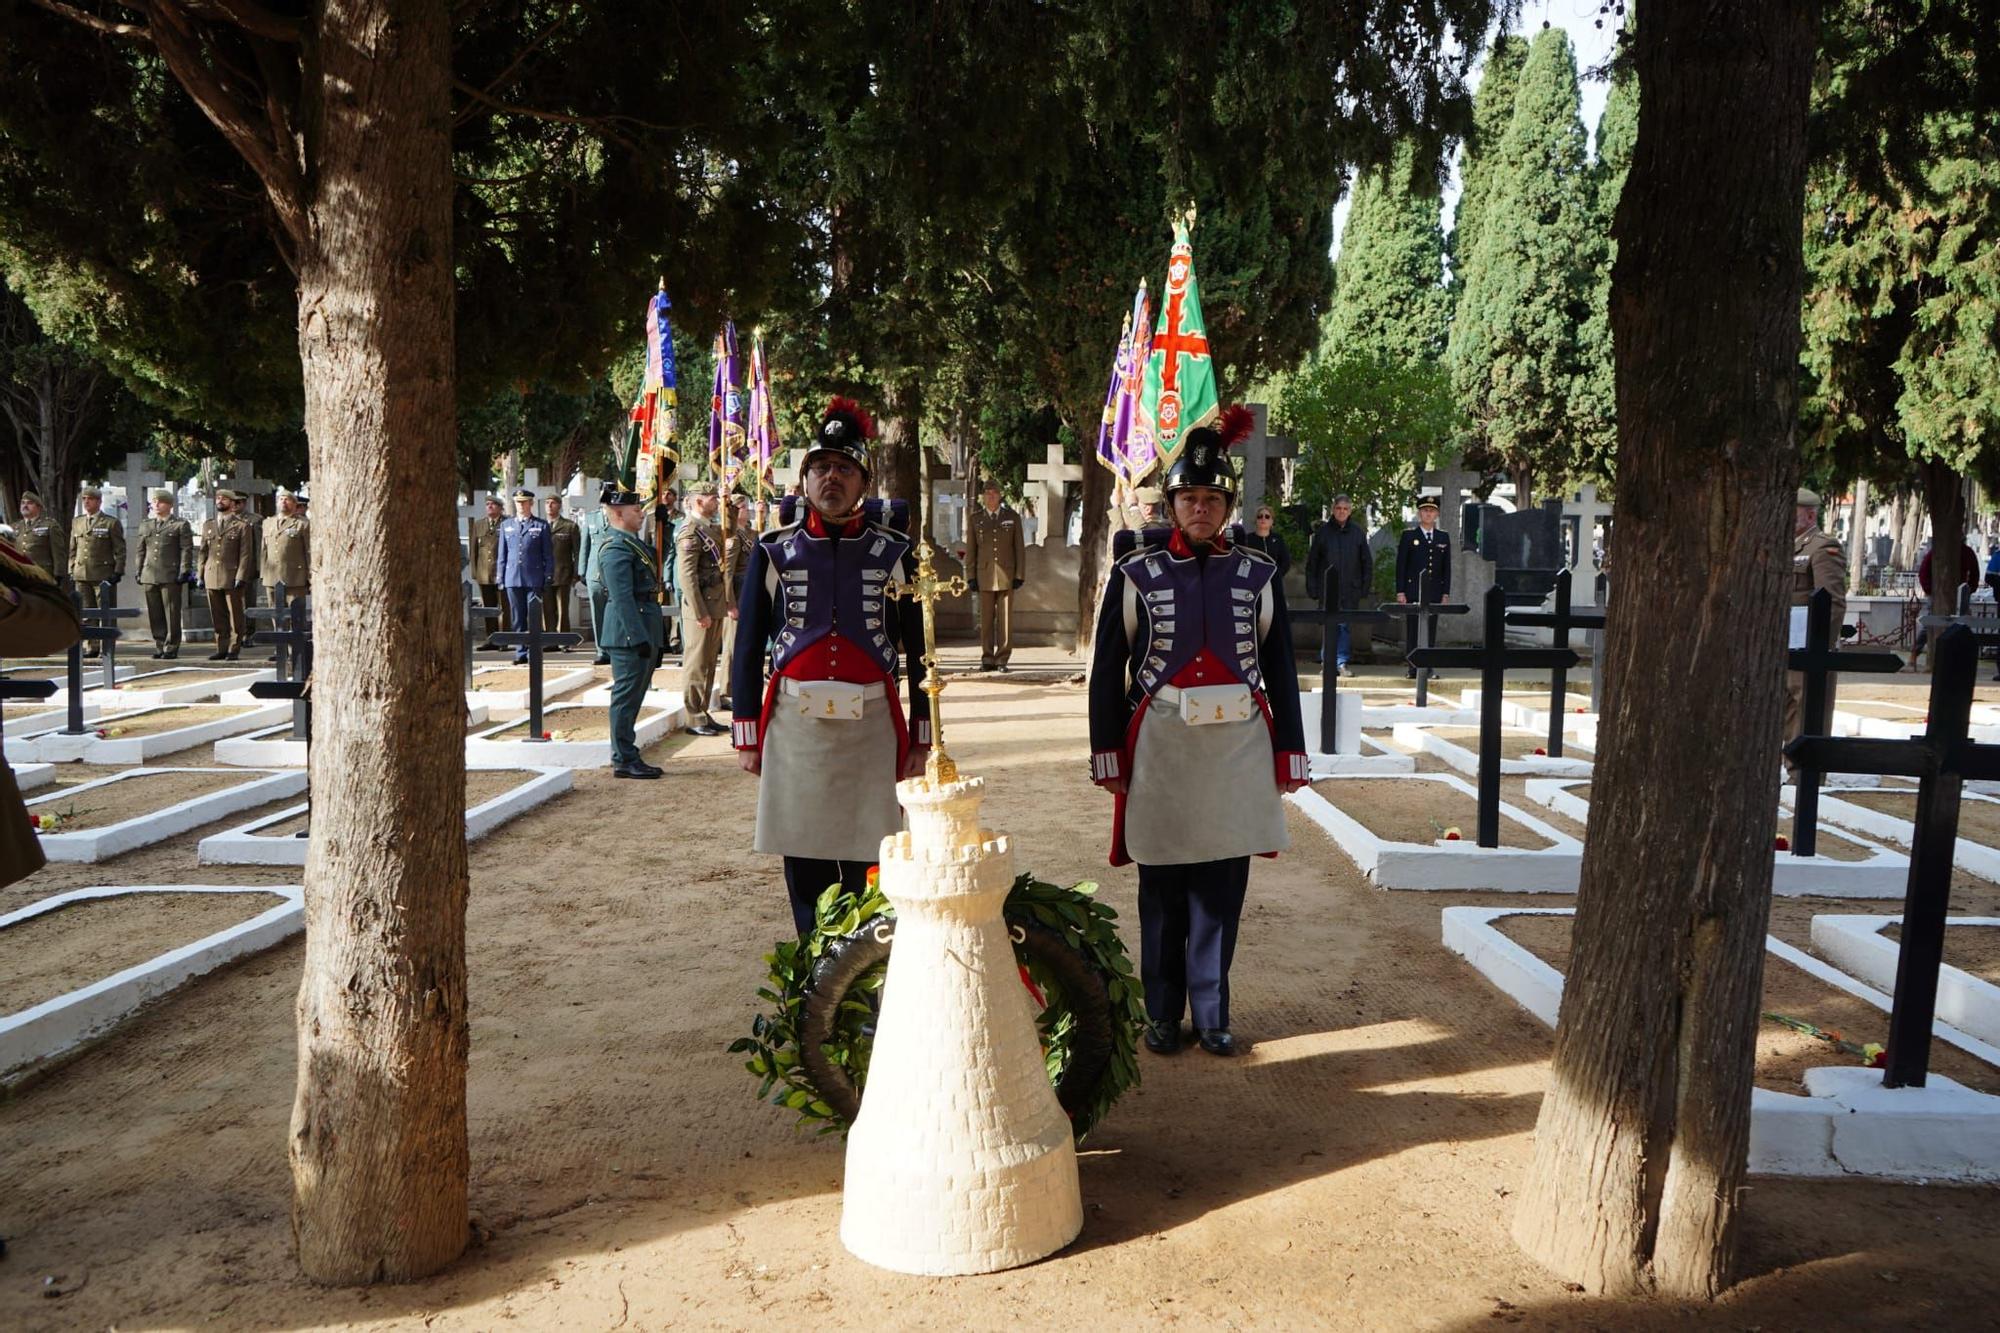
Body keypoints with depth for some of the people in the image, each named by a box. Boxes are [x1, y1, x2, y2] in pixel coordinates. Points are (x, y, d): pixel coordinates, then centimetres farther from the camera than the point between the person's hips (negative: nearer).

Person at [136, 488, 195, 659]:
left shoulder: (181, 525, 3)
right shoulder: (145, 525, 19)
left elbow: (187, 550, -2)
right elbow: (141, 551, 21)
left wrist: (184, 571, -10)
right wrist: (139, 572, 13)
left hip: (171, 576, -5)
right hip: (149, 576, 5)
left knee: (172, 613, -3)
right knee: (154, 614, 5)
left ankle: (171, 647, 2)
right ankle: (159, 645, 12)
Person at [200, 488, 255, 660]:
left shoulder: (242, 525, 2)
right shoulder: (208, 525, 17)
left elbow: (245, 554, -3)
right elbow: (203, 552, 18)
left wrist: (241, 577, -11)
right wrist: (201, 576, 10)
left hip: (233, 577, -4)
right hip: (212, 578, 4)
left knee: (235, 615, -1)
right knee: (217, 616, 5)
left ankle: (234, 650, 4)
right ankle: (222, 649, 11)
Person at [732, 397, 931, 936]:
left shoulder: (894, 554, 3)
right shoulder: (773, 552, 3)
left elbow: (919, 650, 6)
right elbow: (747, 649, 6)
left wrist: (920, 739, 4)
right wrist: (747, 736, 3)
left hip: (872, 728, 0)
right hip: (794, 727, 1)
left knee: (868, 871, 4)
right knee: (802, 867, 7)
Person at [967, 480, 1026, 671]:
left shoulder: (1012, 517, 9)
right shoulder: (975, 518, 10)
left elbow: (1019, 548, 8)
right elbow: (971, 550, 9)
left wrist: (1019, 575, 1)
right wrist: (970, 576, 3)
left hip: (1006, 576, 0)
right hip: (985, 576, 0)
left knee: (1005, 620, -2)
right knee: (986, 620, 1)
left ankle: (1002, 659, 4)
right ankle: (987, 659, 8)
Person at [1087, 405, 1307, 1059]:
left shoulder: (1259, 575, 5)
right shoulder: (1135, 575, 1)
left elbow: (1281, 670, 8)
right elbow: (1106, 673, 2)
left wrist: (1289, 753, 6)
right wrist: (1108, 756, -1)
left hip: (1238, 751, 1)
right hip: (1161, 751, -1)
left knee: (1221, 891, 6)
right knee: (1163, 893, 8)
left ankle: (1211, 1012, 19)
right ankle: (1163, 1013, 21)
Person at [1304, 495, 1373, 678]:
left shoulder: (1358, 532, 6)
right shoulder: (1323, 531, 4)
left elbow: (1367, 562, 9)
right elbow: (1312, 561, 5)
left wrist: (1365, 587, 3)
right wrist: (1312, 588, 0)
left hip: (1350, 589, 0)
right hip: (1327, 588, 0)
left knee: (1345, 626, -1)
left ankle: (1341, 663, 6)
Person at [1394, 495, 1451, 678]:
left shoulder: (1444, 537, 12)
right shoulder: (1409, 535, 4)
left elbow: (1446, 567, 11)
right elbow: (1400, 565, 1)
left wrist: (1446, 593, 4)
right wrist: (1400, 592, -6)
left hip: (1434, 593, 2)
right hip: (1413, 592, -2)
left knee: (1430, 632, 1)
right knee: (1413, 631, -3)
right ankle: (1413, 668, 0)